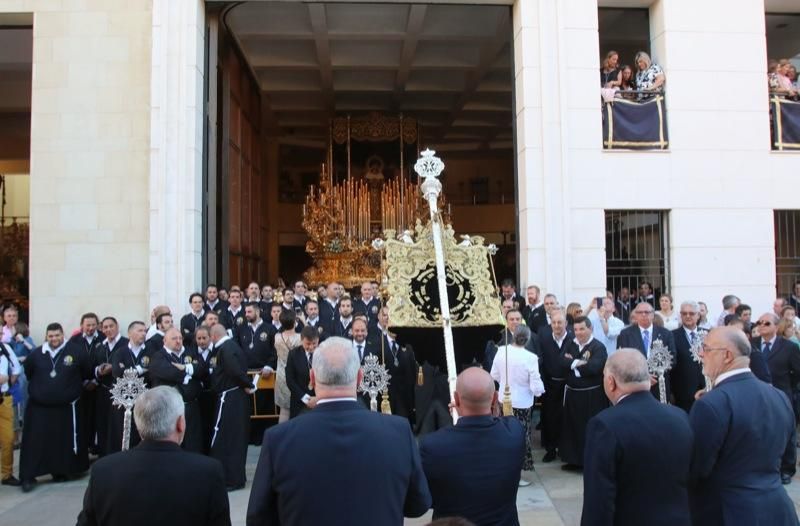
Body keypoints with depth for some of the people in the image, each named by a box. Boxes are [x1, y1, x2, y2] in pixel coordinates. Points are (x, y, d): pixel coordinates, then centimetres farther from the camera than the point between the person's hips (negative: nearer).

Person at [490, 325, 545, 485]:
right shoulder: (530, 358, -23)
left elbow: (494, 375, 3)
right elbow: (536, 386, -18)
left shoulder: (501, 351, -10)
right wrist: (540, 391, 4)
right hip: (522, 404, -4)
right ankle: (517, 473, 20)